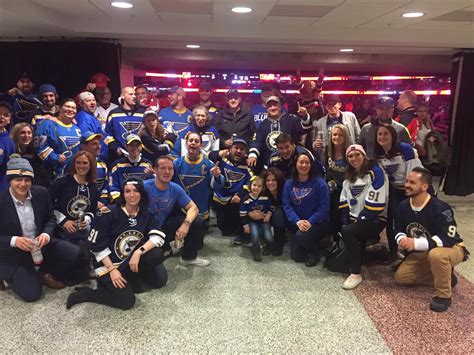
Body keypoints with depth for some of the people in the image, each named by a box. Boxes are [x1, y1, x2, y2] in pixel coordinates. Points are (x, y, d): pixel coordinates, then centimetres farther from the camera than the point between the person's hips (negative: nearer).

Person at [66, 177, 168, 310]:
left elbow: (158, 236, -13)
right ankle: (85, 294, 0)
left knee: (157, 254, -22)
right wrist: (112, 269, -17)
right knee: (127, 301, -20)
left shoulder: (146, 215, -2)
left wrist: (139, 252, -28)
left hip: (132, 262, 5)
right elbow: (97, 245, -14)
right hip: (108, 264, -5)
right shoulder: (109, 213, -16)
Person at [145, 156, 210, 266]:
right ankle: (163, 248, 11)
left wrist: (186, 223, -27)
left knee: (197, 223, -12)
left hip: (165, 226, 4)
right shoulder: (145, 187, -22)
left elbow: (193, 208, -7)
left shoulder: (176, 189, -7)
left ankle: (189, 257, 11)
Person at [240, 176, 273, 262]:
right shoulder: (246, 200, -11)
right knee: (255, 234, -29)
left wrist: (268, 214, -8)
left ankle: (268, 248, 21)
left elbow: (270, 208, 11)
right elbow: (243, 214, -6)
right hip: (252, 221, -2)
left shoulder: (265, 198, -4)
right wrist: (245, 225, -8)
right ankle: (256, 251, -3)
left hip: (263, 220, 2)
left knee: (269, 238, -15)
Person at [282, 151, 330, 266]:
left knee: (301, 236, -33)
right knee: (297, 257, 0)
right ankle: (312, 243, 33)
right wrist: (297, 221, -21)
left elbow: (324, 207, -13)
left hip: (317, 222, -4)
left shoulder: (319, 183, -10)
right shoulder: (289, 183, 1)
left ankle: (315, 253, 0)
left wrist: (310, 222, -24)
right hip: (297, 223, 4)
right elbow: (287, 205, -6)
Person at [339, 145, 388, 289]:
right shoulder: (349, 176, 12)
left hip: (374, 220, -7)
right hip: (355, 220, 7)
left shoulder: (375, 172, -12)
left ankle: (356, 274, -22)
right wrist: (345, 222, -1)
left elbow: (376, 203, -20)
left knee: (347, 232, -35)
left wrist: (360, 220, -15)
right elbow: (344, 203, 10)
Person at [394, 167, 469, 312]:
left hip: (451, 249, -7)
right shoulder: (404, 206, -6)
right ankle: (445, 276, 13)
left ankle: (444, 295, -18)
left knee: (436, 254, -43)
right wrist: (402, 240, -23)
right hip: (421, 253, 7)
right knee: (400, 278, 0)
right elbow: (400, 230, 2)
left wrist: (415, 243, -40)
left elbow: (447, 239, -33)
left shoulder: (440, 208, -28)